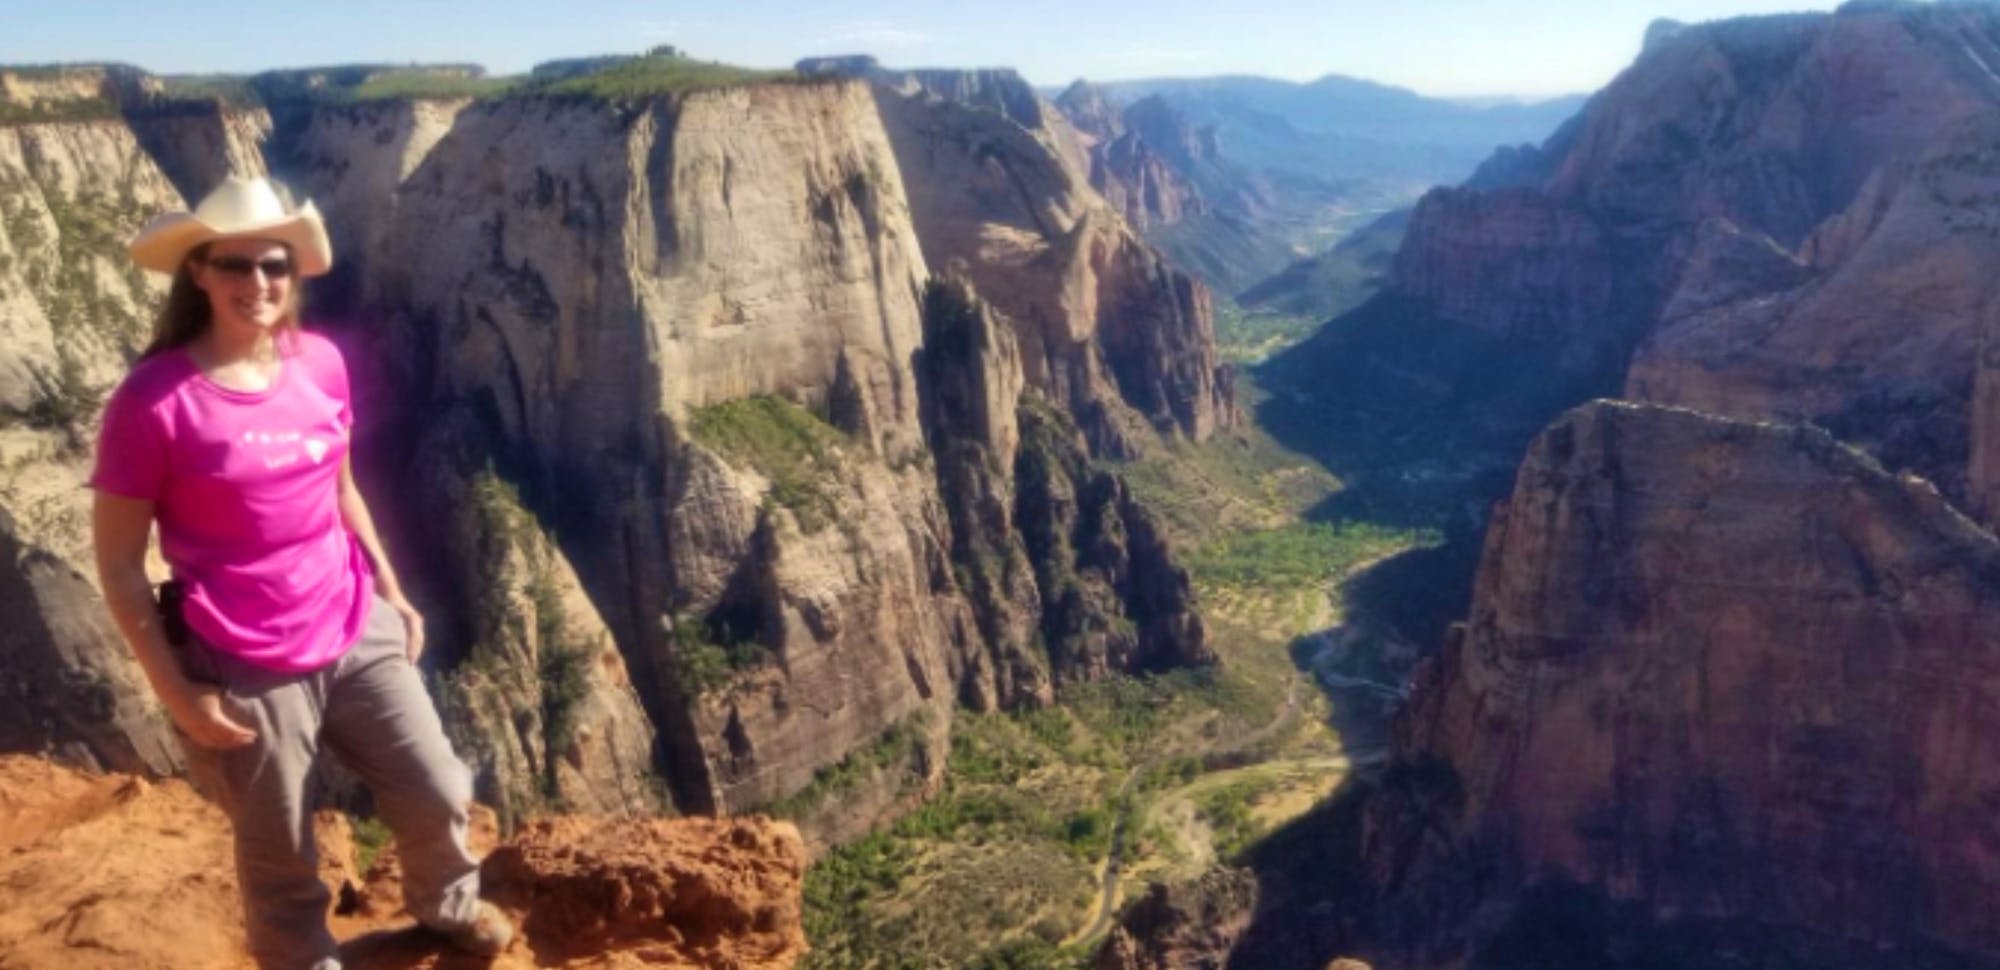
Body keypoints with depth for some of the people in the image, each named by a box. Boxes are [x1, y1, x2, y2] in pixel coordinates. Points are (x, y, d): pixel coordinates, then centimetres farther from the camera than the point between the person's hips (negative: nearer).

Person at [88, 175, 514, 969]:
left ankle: (448, 905, 48)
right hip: (244, 670, -5)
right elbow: (118, 562, -11)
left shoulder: (321, 363, -2)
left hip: (356, 635, 5)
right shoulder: (154, 397, -17)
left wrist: (391, 591, 16)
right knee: (279, 853, 15)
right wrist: (176, 692, -11)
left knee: (438, 794, 17)